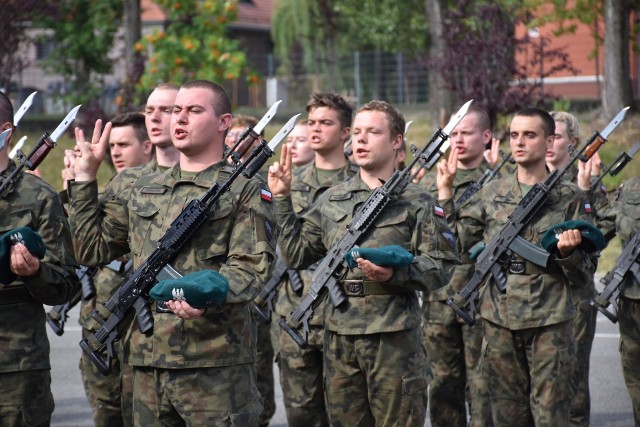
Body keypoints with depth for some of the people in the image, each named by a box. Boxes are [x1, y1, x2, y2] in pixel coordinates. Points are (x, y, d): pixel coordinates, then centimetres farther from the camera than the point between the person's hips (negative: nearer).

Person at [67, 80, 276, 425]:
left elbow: (251, 267, -10)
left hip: (215, 365, -6)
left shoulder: (245, 192, 1)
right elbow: (92, 248, 21)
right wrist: (84, 179, 17)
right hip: (148, 361, 6)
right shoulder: (144, 191, 19)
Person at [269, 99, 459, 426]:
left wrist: (394, 273, -22)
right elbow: (296, 255, 12)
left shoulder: (416, 202, 0)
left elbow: (441, 267, -5)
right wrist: (282, 200, 8)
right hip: (339, 335, 4)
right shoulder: (330, 200, 13)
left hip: (394, 335, -4)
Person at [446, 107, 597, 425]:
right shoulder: (491, 194, 9)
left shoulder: (570, 198, 2)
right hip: (499, 324, 3)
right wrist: (445, 189, 4)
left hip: (549, 326, -3)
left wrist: (568, 252, -17)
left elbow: (584, 276, 4)